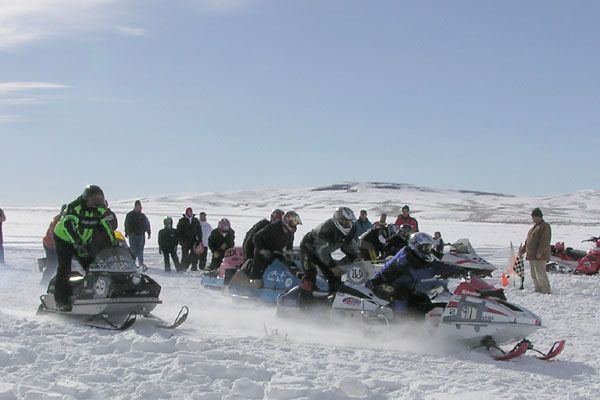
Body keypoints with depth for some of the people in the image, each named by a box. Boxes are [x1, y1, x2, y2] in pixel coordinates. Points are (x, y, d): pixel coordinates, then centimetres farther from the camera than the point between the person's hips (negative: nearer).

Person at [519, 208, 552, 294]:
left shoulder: (545, 227, -10)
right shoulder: (534, 226, 19)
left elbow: (544, 242, -19)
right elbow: (528, 240, 26)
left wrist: (539, 252, -25)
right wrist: (523, 249, 20)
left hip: (540, 256, -10)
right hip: (532, 255, 10)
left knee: (540, 274, -12)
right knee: (534, 275, 13)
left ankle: (546, 291, -9)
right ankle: (538, 290, 20)